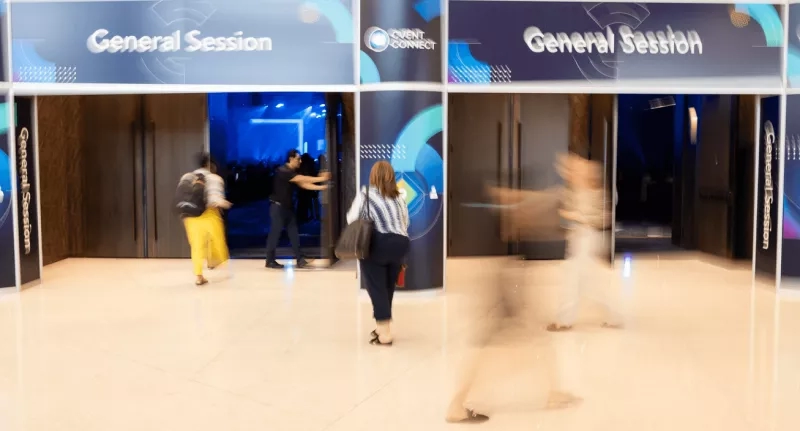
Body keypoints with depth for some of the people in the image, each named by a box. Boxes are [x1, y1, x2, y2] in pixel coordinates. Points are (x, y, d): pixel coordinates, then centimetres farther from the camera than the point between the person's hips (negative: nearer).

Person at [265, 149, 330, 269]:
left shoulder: (293, 173, 10)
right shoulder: (283, 171, -20)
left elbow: (303, 184, 1)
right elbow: (302, 179, -26)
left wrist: (321, 187, -10)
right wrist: (320, 178, -26)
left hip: (288, 207, 9)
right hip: (278, 206, -9)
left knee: (294, 233, 4)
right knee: (275, 233, -4)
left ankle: (299, 259, 4)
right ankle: (270, 261, 5)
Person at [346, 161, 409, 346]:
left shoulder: (366, 194, 1)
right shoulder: (399, 197, 14)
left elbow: (352, 219, -3)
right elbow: (405, 223, 12)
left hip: (377, 244, -5)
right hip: (400, 245, 5)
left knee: (376, 288, 3)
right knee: (388, 288, 16)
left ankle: (384, 334, 0)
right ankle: (383, 328, 25)